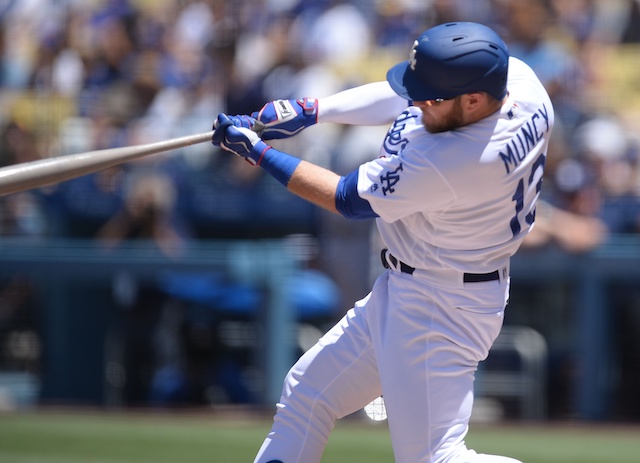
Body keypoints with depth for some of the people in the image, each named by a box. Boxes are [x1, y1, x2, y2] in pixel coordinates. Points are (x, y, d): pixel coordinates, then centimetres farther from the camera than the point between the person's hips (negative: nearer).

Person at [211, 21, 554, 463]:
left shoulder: (450, 163, -34)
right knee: (306, 395, 19)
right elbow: (398, 95, 7)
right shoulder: (514, 75, -12)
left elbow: (348, 199, -17)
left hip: (437, 310, -10)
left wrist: (256, 151, -9)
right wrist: (309, 110, 0)